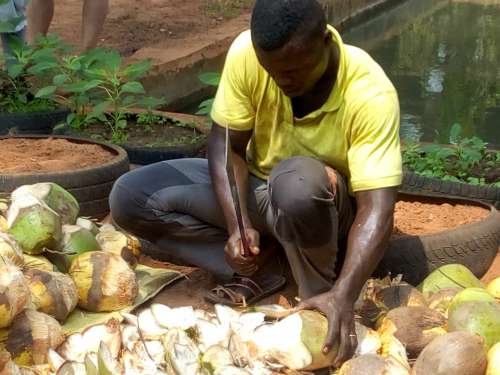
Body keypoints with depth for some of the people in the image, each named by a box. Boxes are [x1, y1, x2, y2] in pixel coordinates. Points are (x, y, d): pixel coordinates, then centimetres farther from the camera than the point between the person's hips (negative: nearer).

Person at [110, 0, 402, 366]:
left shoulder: (371, 94, -31)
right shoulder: (246, 53, -22)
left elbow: (377, 210, -36)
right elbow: (226, 144, -15)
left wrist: (343, 295, -49)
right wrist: (237, 226, -30)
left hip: (328, 209, -4)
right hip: (256, 188, 4)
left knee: (297, 180, -41)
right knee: (129, 198, -14)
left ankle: (321, 293, -16)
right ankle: (259, 263, -10)